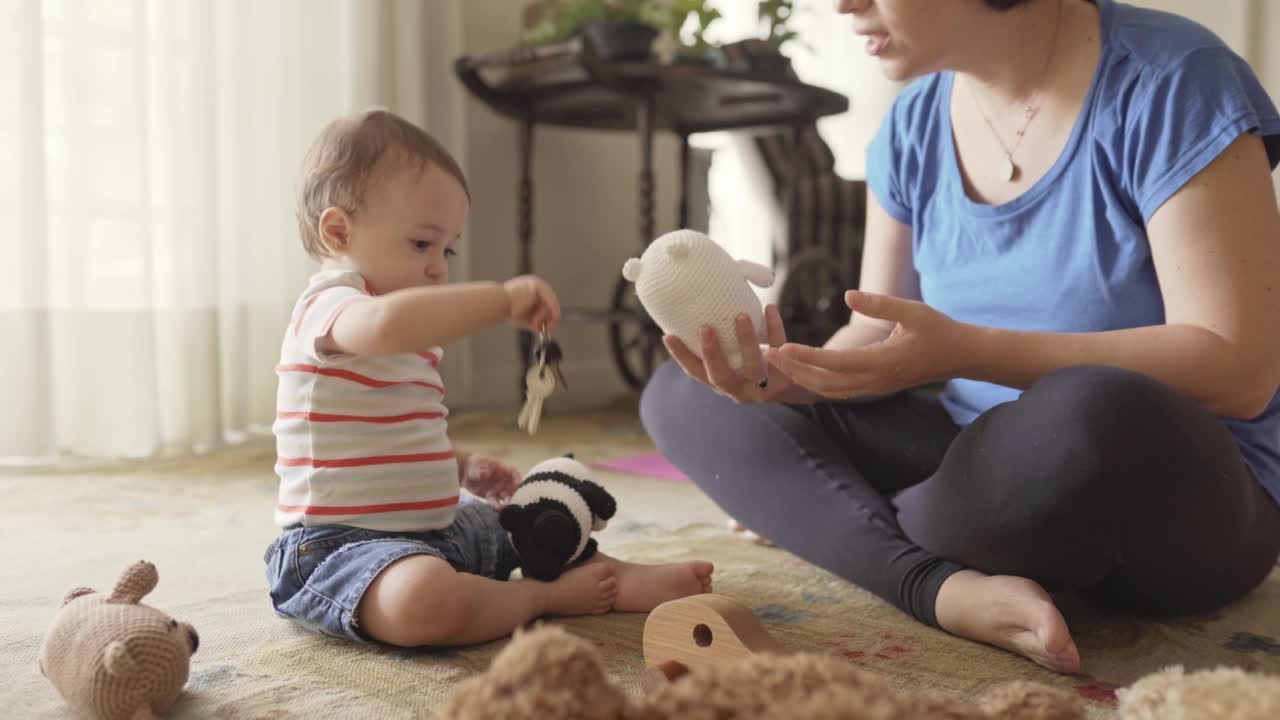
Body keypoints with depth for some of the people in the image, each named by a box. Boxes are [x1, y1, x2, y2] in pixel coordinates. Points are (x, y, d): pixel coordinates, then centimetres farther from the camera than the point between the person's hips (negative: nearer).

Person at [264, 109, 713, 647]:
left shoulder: (407, 341, 16)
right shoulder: (329, 306, -17)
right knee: (427, 599, -39)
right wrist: (504, 299, -37)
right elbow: (389, 323, -44)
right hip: (339, 544, -10)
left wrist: (462, 467, 9)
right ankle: (545, 596, -16)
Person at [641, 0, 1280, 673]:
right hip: (990, 467, 5)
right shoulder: (914, 124, 1)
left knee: (1092, 416, -41)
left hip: (1182, 492, -5)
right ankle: (947, 587, -24)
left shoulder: (1170, 81, -15)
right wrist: (789, 376, -21)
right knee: (681, 393, -3)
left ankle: (823, 519, -10)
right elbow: (879, 346, 2)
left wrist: (962, 351, -30)